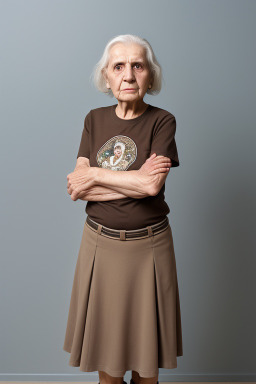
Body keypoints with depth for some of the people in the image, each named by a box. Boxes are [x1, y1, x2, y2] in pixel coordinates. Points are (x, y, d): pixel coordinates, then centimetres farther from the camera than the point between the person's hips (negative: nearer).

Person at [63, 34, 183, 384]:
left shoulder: (162, 121, -6)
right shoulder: (95, 120, 2)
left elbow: (152, 185, -21)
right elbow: (77, 189, -6)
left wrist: (93, 174, -12)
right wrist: (135, 180, -17)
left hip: (148, 245, -2)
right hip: (100, 242, 2)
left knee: (145, 336, 13)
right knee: (105, 334, 15)